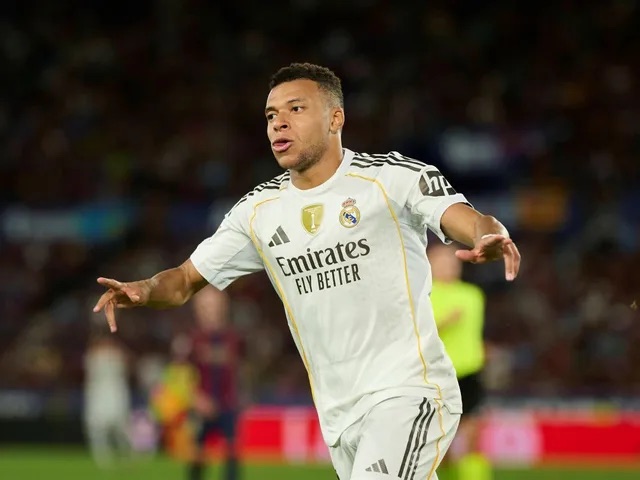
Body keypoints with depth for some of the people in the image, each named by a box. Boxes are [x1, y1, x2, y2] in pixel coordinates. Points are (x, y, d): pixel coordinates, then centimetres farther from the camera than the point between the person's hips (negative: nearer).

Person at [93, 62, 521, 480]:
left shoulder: (393, 177, -5)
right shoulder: (259, 211, 11)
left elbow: (474, 224, -17)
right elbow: (185, 281, 16)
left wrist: (492, 238, -42)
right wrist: (142, 291, -6)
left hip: (407, 390, -6)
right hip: (339, 416, 6)